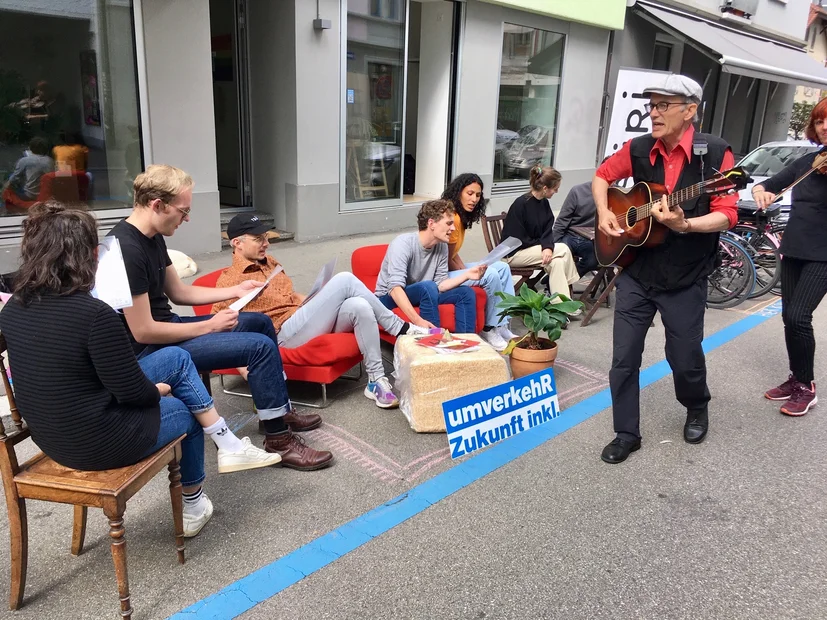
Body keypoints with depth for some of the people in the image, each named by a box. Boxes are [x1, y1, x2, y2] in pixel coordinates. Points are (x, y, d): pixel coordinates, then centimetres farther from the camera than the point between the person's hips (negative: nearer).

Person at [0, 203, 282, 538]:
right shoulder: (94, 313, -29)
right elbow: (133, 392, -21)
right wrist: (158, 390, 2)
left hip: (52, 437, 8)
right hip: (100, 443, -8)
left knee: (177, 358, 14)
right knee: (185, 411, 23)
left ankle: (229, 446, 21)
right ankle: (193, 504, 42)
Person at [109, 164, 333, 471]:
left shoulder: (151, 236, 4)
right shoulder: (127, 250, -27)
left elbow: (179, 292, 13)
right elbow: (143, 332, -26)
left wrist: (235, 290, 4)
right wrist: (210, 326, -18)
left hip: (166, 328, 10)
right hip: (149, 350, -10)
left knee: (260, 322, 15)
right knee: (261, 347, -17)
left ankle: (281, 410, 26)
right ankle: (279, 440, -3)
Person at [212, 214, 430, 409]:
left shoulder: (269, 262, 20)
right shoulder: (229, 281, -4)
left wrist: (314, 303, 12)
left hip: (306, 319, 8)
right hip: (286, 333, -8)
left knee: (359, 306, -24)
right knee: (345, 280, -22)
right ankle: (402, 328, -12)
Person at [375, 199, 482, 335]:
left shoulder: (442, 247, -3)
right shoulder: (403, 244, -25)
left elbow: (440, 285, -2)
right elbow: (395, 287, -34)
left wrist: (466, 275, -16)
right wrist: (418, 320, -44)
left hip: (422, 295, 7)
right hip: (389, 298, -7)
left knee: (466, 293, -5)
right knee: (428, 287, -34)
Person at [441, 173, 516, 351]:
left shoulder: (460, 216, 9)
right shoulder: (452, 218, -22)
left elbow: (454, 254, 10)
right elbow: (447, 260, -18)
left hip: (450, 268, 11)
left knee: (503, 268, 8)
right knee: (491, 275, -23)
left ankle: (503, 325, 5)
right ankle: (489, 329, -6)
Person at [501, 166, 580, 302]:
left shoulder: (544, 203, 3)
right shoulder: (520, 204, -21)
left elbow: (548, 231, -2)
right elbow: (518, 239, -21)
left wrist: (548, 247, -24)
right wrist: (543, 244, -11)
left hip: (534, 249, 7)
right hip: (516, 253, -7)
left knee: (557, 261, -19)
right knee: (563, 249, -18)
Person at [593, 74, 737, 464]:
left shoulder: (715, 153, -11)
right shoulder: (638, 149, -1)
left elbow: (728, 215, -13)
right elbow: (603, 175, 16)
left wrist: (684, 225, -30)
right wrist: (604, 213, -1)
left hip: (686, 278, -3)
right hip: (636, 272, 3)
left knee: (685, 358, 11)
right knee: (623, 359, 3)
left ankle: (697, 410, 44)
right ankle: (626, 433, 20)